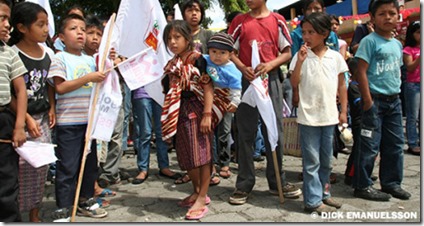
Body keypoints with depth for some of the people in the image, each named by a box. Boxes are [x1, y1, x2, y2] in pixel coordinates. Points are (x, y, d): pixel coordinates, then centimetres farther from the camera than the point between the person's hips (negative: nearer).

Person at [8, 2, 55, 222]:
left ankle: (35, 214, 25)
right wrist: (27, 119, -15)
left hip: (42, 118, 5)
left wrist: (52, 108, 2)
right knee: (21, 166, -4)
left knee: (41, 165, 10)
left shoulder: (48, 53, 5)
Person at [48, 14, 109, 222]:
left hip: (89, 120, 6)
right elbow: (60, 87, -15)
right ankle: (62, 210, 10)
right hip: (68, 122, -6)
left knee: (90, 163, 15)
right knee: (67, 167, -2)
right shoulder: (60, 58, -5)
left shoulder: (90, 60, 12)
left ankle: (85, 201, 31)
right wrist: (88, 78, -20)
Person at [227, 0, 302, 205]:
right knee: (246, 134, 2)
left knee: (275, 132, 6)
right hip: (247, 80, -1)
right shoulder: (240, 21, 5)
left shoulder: (278, 20, 6)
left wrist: (270, 65, -13)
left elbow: (287, 53, 6)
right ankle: (244, 184, 13)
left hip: (271, 80, 1)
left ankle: (277, 181, 21)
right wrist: (243, 68, -14)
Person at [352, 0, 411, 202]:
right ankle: (362, 186, 9)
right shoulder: (369, 41, -9)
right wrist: (368, 102, -17)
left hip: (394, 100, 8)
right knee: (370, 145, -3)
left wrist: (397, 94, 13)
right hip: (375, 100, -8)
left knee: (395, 144, 13)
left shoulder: (397, 44, 14)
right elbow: (361, 71, -14)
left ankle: (391, 183, 26)